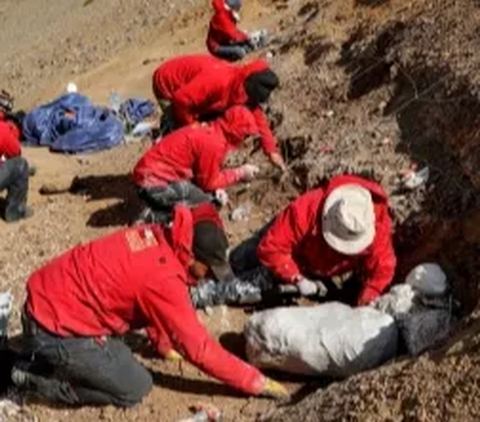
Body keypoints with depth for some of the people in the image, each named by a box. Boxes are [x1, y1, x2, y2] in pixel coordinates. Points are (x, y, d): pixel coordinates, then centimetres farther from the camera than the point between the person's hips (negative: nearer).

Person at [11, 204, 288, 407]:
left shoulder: (158, 237, -1)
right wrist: (257, 382, -10)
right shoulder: (164, 279, -25)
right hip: (56, 328, -9)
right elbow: (199, 349, -18)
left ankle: (45, 358, 21)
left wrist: (164, 344, 22)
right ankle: (34, 378, 1)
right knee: (135, 389, -1)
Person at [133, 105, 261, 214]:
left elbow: (205, 173, 16)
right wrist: (240, 173, -1)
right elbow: (208, 182, -10)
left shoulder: (210, 131, 7)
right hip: (155, 183, -10)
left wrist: (216, 188, -2)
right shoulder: (213, 143, -21)